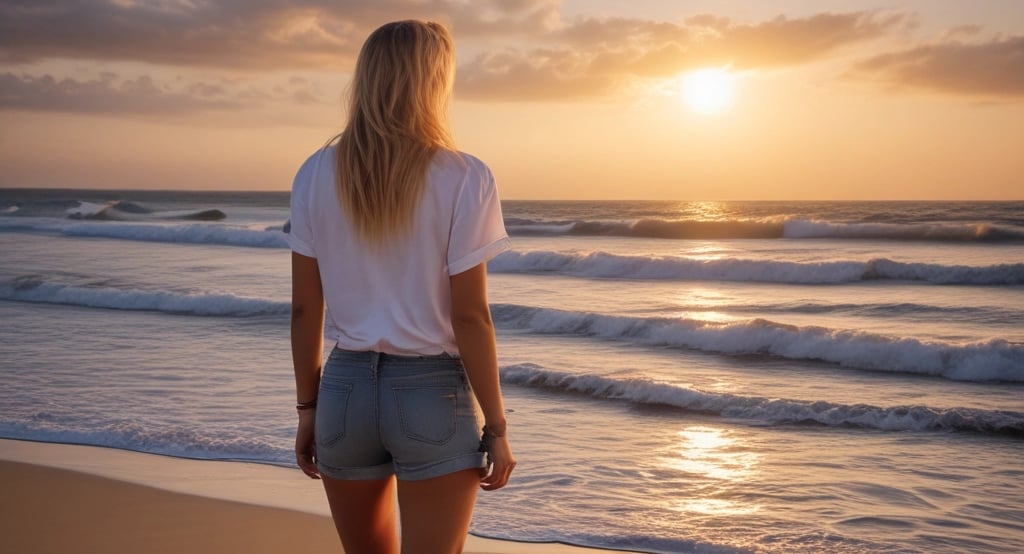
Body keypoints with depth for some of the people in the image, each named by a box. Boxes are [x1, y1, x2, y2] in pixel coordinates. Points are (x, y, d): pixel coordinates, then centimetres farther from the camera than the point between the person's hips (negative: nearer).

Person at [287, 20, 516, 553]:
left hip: (347, 388, 4)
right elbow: (470, 318, -12)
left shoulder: (316, 175, 0)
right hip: (433, 394, -4)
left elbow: (304, 309, 2)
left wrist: (307, 408, 12)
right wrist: (496, 428, -4)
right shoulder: (462, 178, -10)